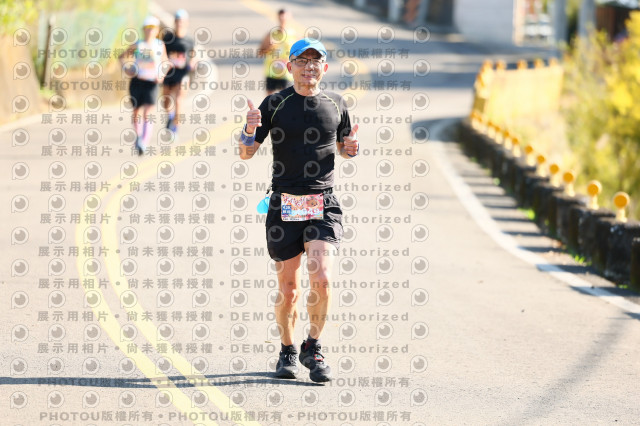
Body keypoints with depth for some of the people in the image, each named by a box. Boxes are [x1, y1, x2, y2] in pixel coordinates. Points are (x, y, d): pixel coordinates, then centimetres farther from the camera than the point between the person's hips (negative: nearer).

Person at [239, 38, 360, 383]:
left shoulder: (336, 104, 8)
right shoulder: (275, 104, 1)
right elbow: (246, 154, 4)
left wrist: (350, 148, 0)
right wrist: (250, 131, -18)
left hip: (323, 205, 1)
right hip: (284, 205, -1)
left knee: (321, 280, -15)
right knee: (288, 288, 5)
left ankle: (313, 348, 5)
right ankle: (287, 351, 26)